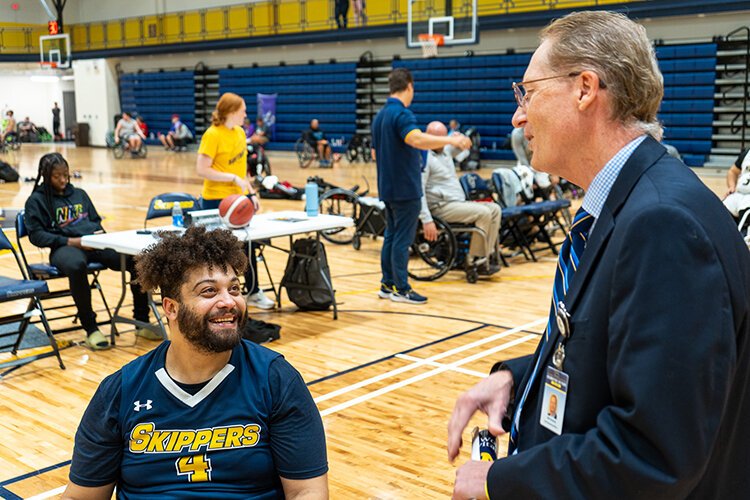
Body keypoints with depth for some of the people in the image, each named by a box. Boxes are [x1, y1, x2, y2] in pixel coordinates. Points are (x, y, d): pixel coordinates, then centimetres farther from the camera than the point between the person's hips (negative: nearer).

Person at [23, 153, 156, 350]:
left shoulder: (79, 193, 23)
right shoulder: (37, 200, 7)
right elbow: (36, 235, -2)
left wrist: (99, 233, 4)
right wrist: (70, 241, -12)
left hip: (94, 243, 5)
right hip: (65, 247, -5)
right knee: (76, 267, -44)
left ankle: (142, 322, -8)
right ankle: (91, 330, -29)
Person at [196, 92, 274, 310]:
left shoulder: (240, 133, 8)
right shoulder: (212, 135, -15)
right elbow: (202, 170, -20)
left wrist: (252, 192, 11)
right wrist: (234, 179, -24)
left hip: (240, 197, 8)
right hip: (218, 201, -8)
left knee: (248, 243, 13)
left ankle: (253, 292, 27)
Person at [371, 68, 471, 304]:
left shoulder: (380, 116, 13)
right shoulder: (402, 113, -16)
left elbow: (375, 153, 20)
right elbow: (416, 138, -36)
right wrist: (450, 140, -41)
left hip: (388, 187, 9)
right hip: (405, 188, -9)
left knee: (391, 236, 13)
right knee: (402, 239, -3)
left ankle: (387, 285, 18)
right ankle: (401, 289, 2)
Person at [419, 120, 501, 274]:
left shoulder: (446, 150, 15)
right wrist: (427, 220, -27)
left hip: (458, 203, 9)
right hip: (441, 207, -9)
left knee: (495, 209, -1)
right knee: (483, 213, -23)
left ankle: (486, 255, -5)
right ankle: (476, 262, -15)